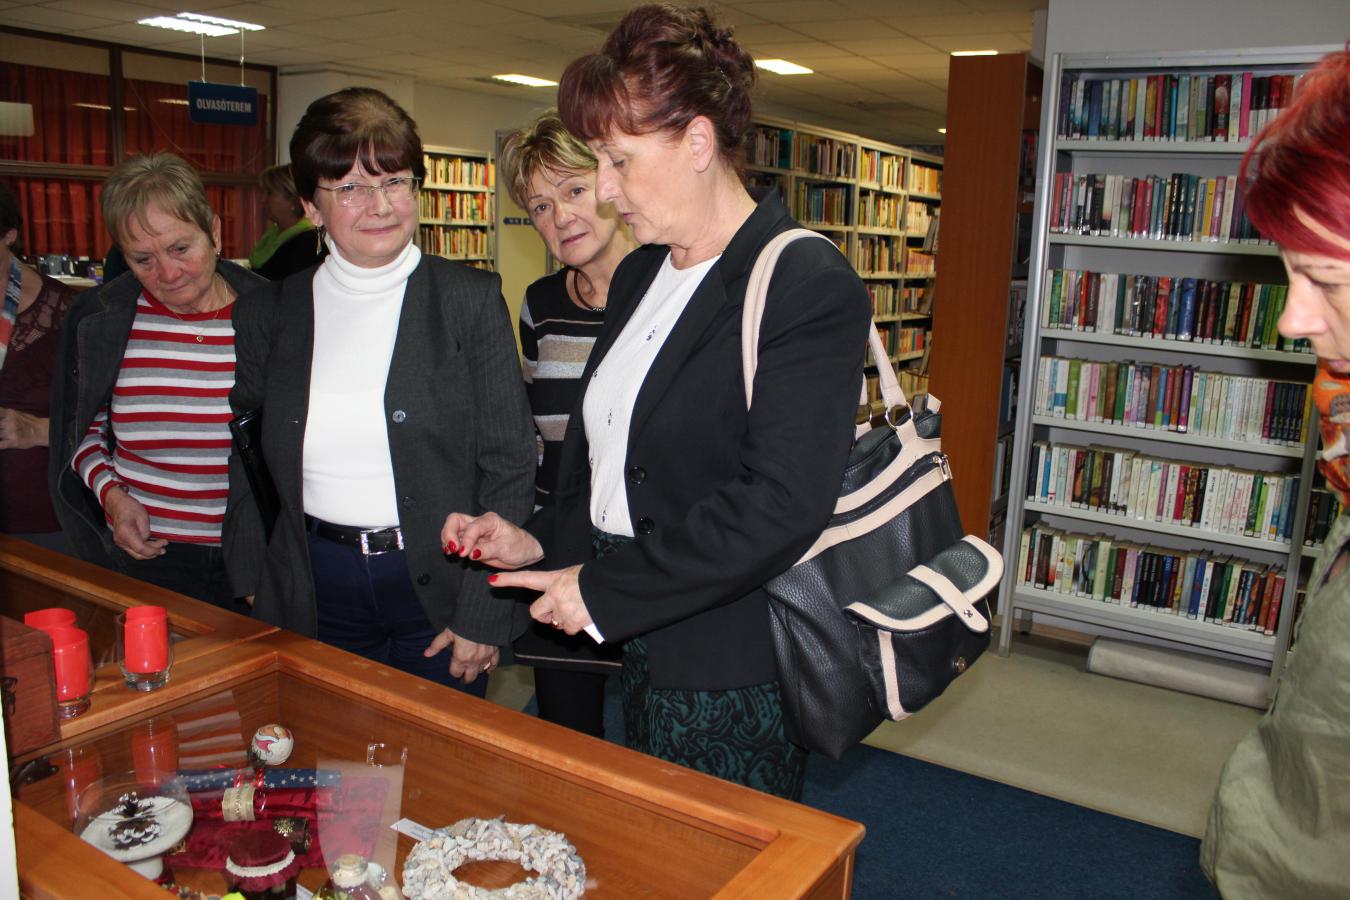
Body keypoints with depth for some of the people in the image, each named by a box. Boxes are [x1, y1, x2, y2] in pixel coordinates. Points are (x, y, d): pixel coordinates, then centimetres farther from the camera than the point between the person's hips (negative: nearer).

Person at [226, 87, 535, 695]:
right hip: (312, 598, 3)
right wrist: (254, 593, 4)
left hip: (438, 594, -2)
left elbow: (510, 468, -7)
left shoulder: (470, 299, -5)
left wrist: (483, 615, -10)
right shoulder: (269, 313, 3)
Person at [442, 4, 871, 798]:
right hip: (638, 650, 8)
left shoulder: (811, 286, -17)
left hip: (734, 675, -8)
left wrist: (603, 590, -19)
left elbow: (779, 507, -25)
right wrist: (543, 541, 3)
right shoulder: (639, 276, 10)